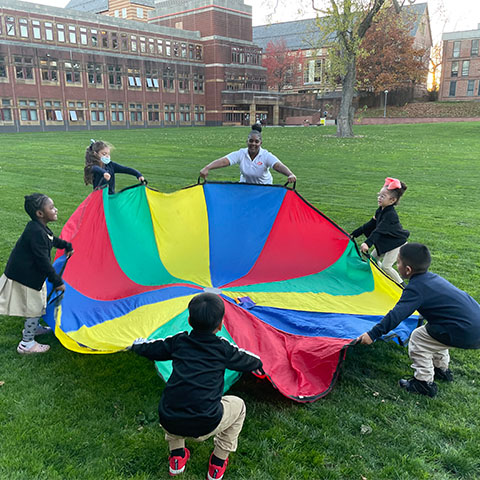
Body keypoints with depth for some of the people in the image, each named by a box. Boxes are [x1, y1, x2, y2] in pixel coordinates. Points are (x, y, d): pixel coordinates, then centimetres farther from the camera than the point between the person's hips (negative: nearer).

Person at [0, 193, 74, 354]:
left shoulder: (39, 228, 4)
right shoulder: (36, 232, -28)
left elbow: (52, 240, 27)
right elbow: (43, 261, -28)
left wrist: (67, 245, 40)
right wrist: (57, 281, -23)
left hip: (29, 273, 10)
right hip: (24, 277, -10)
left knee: (37, 303, 26)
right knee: (35, 307, 1)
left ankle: (33, 328, 48)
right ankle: (26, 344, 13)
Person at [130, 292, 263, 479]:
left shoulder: (178, 342, 11)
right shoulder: (223, 348, 6)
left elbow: (148, 348, 23)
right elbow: (248, 361, 23)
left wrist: (137, 344, 46)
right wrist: (258, 362, 47)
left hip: (169, 422, 3)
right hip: (206, 426, -3)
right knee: (237, 405, 27)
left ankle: (176, 455, 35)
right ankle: (218, 463, 28)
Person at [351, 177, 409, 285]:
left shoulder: (391, 215, -30)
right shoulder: (380, 210, -2)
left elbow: (379, 230, -42)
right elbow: (370, 225, 4)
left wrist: (367, 243, -54)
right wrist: (353, 234, 3)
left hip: (396, 243, -9)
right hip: (384, 242, 9)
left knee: (386, 266, -13)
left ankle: (401, 285, 5)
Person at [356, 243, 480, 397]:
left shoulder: (416, 288, -15)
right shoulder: (433, 277, 12)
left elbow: (396, 316, -20)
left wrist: (373, 334, -16)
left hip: (465, 333, -9)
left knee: (418, 339, 3)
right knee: (433, 334, 27)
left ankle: (425, 382, 11)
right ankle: (442, 370, 41)